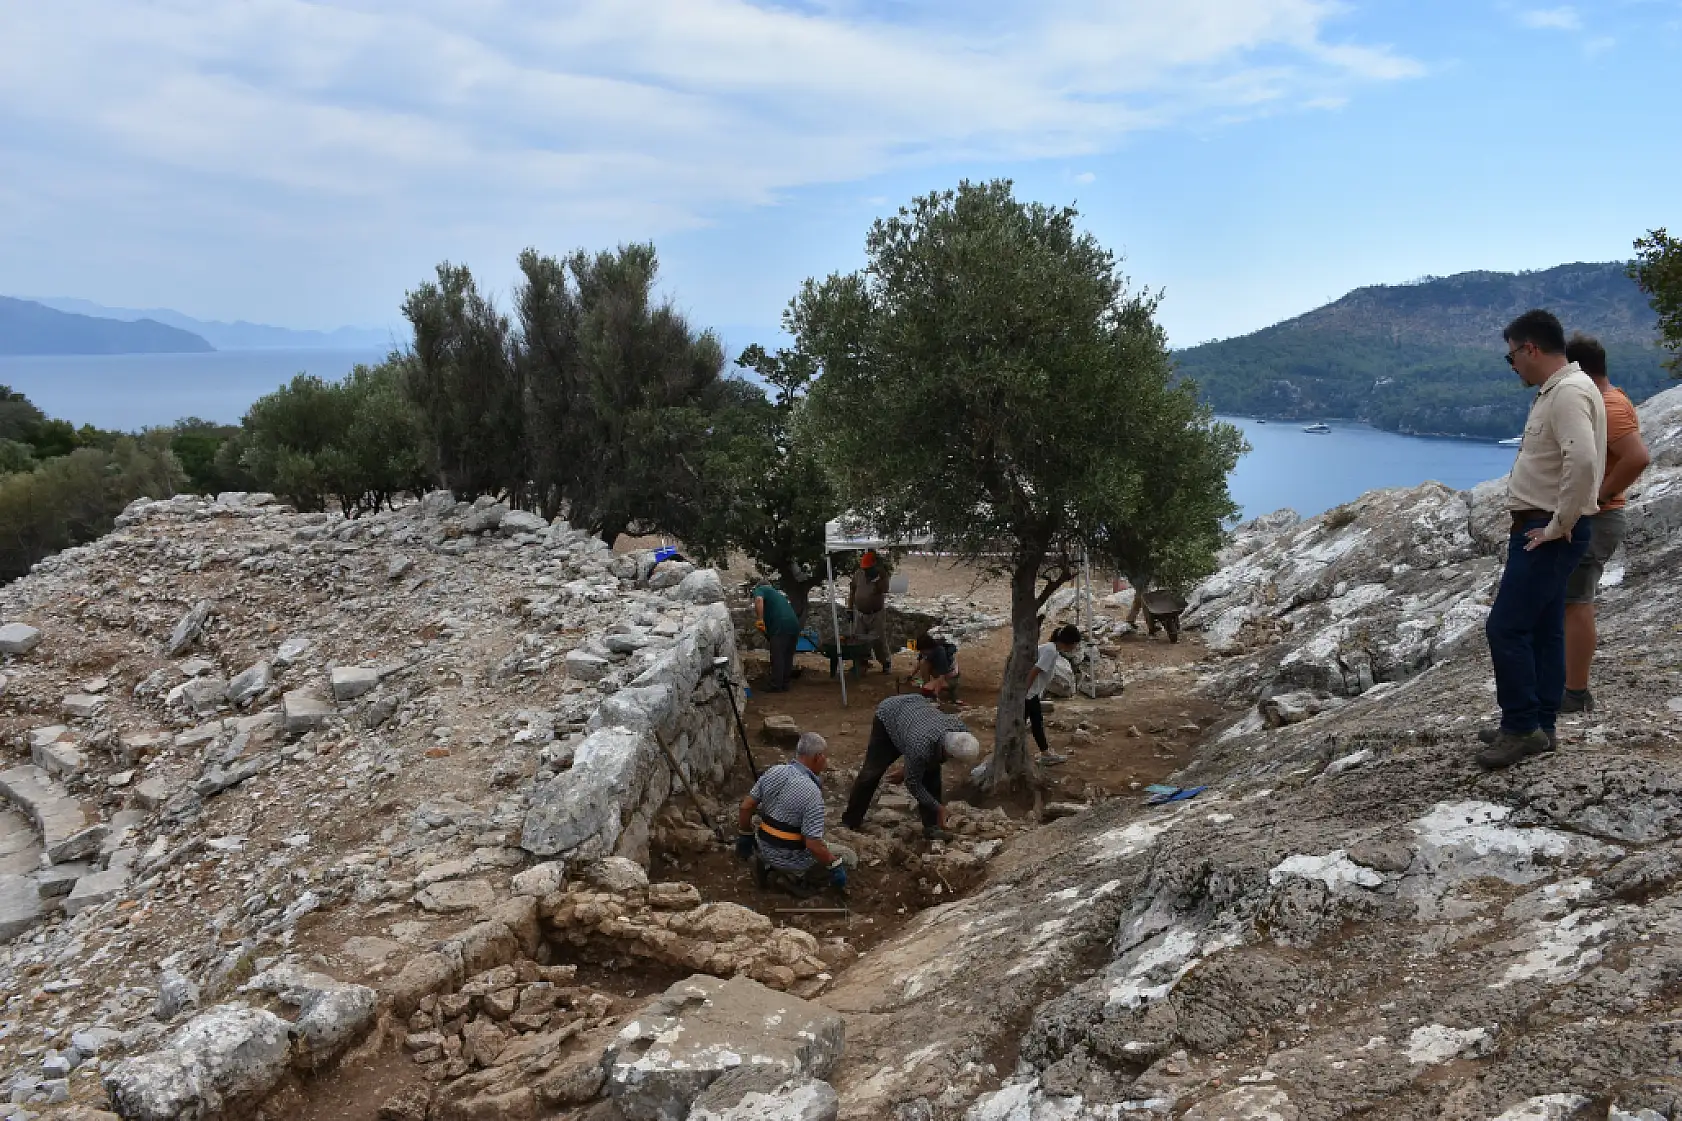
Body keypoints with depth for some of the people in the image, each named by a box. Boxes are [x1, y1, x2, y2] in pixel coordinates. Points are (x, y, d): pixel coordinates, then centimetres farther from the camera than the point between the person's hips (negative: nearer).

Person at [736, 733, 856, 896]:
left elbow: (745, 808, 1)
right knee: (849, 857, 7)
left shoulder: (772, 772, -6)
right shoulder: (812, 793, -25)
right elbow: (813, 845, -26)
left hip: (764, 850, 7)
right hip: (792, 860, -7)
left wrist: (745, 836, 16)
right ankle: (795, 877, -3)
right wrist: (835, 867, -11)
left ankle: (768, 865, 11)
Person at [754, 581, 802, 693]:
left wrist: (760, 619, -13)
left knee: (777, 657, -2)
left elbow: (759, 600, -13)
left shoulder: (760, 590, 12)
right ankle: (785, 684, 20)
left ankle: (776, 685, 0)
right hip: (795, 624, 7)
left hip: (781, 626, -7)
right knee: (788, 657, 15)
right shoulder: (776, 593, 35)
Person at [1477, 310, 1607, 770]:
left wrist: (1558, 525, -23)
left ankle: (1521, 727, -3)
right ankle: (1538, 727, 19)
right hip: (1540, 528, 10)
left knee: (1506, 627, -10)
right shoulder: (1556, 390, 15)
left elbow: (1583, 462, -32)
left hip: (1550, 533, -10)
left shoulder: (1569, 392, -18)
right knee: (1543, 629, 13)